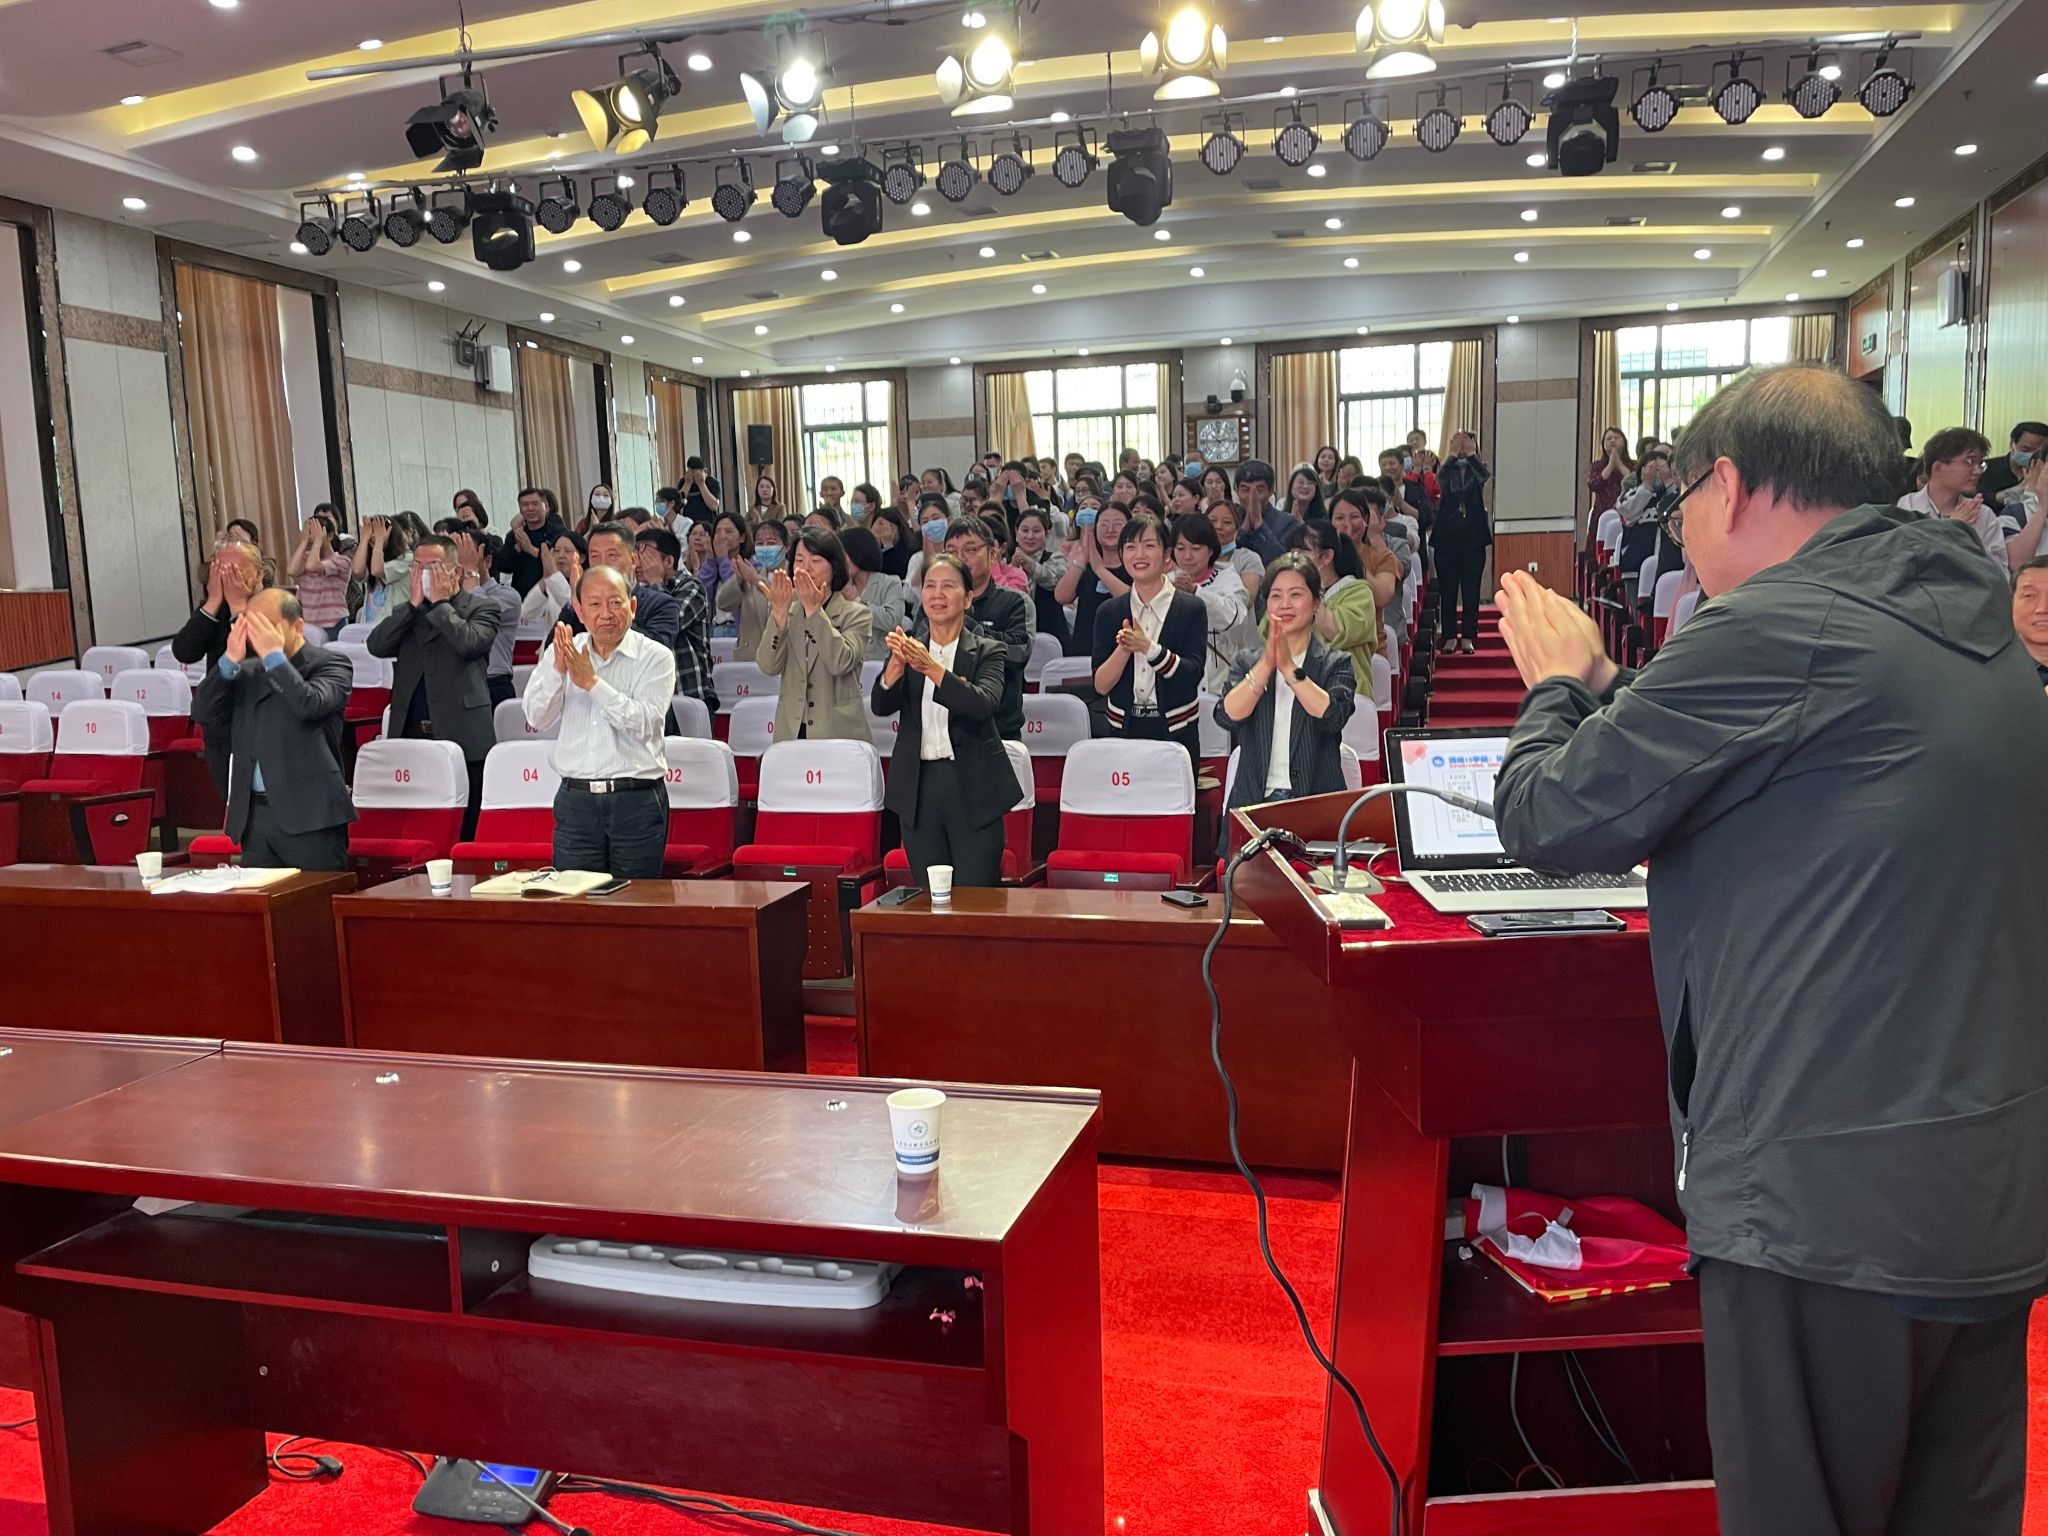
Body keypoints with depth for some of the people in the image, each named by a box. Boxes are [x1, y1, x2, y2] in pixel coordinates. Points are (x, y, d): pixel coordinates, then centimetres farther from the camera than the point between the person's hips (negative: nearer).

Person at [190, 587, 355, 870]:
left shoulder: (330, 664, 0)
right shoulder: (246, 671, 15)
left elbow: (310, 704, -19)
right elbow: (202, 714, 5)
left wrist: (274, 655, -13)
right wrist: (230, 660, -4)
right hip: (254, 816, 5)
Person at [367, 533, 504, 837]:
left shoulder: (481, 608, 4)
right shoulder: (405, 612, 19)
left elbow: (469, 643, -16)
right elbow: (376, 646, 2)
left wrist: (440, 602, -6)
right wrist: (414, 603, -1)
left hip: (461, 738, -4)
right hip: (411, 736, 4)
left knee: (463, 829, 0)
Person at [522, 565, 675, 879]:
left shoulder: (655, 657, -1)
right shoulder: (561, 652, 10)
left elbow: (644, 724, -15)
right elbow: (536, 718, -1)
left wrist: (592, 682, -20)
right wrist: (558, 670, -16)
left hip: (636, 804, -2)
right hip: (575, 800, 3)